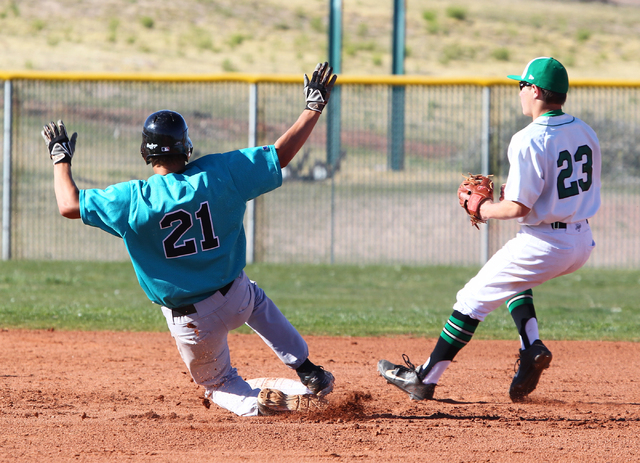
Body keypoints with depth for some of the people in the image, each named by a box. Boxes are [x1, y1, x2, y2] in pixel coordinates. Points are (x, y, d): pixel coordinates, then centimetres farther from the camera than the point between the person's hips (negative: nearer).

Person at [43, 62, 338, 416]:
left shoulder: (133, 200, -19)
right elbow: (281, 154, -5)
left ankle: (256, 405, -9)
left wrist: (60, 158, 5)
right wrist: (315, 106, 6)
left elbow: (69, 205, -12)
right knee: (257, 301, 39)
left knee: (217, 383, 23)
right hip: (235, 299, 2)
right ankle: (310, 373, 28)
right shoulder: (219, 175, -13)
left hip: (190, 321, -2)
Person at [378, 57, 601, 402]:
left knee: (474, 298, 6)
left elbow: (518, 208, -21)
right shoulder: (585, 133, 7)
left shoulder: (529, 141, -18)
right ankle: (532, 349, 11)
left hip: (545, 243, -8)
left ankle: (424, 380, 11)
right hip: (582, 242, 8)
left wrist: (481, 208, -1)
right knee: (512, 279, 32)